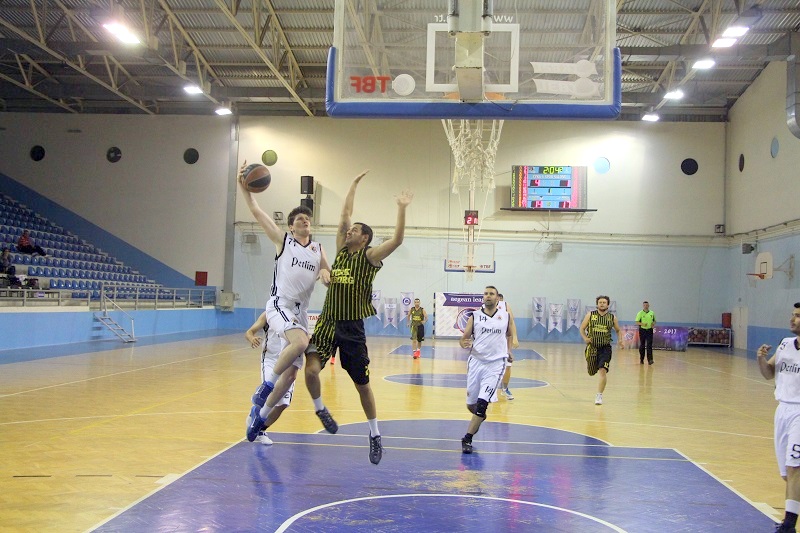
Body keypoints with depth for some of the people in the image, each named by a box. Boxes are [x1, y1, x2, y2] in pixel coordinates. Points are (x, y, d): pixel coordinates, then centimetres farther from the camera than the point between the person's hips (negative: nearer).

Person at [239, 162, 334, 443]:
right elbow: (257, 212, -3)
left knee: (291, 371, 3)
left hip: (300, 311, 6)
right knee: (301, 342, -34)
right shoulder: (283, 240, 2)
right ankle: (266, 386, -14)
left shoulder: (318, 249, 15)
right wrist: (244, 187, -13)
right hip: (279, 305, -6)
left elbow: (330, 277, 17)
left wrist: (325, 274, -7)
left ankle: (260, 414, 19)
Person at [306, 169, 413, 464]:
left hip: (352, 328, -3)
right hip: (327, 322, 4)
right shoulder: (342, 250, 9)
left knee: (362, 384, 6)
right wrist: (354, 185, 16)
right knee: (311, 369, -17)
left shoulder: (369, 257, -3)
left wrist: (402, 208, -21)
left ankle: (375, 437, 21)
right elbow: (345, 214, 13)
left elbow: (397, 240, -17)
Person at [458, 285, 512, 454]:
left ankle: (467, 439, -4)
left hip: (496, 363, -1)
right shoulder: (475, 316, 3)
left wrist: (508, 351, 11)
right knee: (471, 404, 9)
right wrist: (464, 343, -20)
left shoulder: (505, 316, 6)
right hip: (476, 361, 1)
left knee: (482, 403, -14)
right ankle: (479, 418, 44)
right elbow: (464, 338, 2)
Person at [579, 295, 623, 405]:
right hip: (592, 347, 1)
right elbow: (582, 328, 5)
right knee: (591, 372, 12)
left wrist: (619, 340, -1)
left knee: (603, 372, -15)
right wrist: (585, 338, -14)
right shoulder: (590, 315, -1)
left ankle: (599, 396, -7)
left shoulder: (612, 318, 2)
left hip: (605, 348, -1)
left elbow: (618, 330, 17)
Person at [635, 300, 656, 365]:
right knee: (642, 345, 6)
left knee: (649, 345, -7)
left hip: (649, 330, 1)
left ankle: (650, 359, -11)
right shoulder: (640, 313, -1)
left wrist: (653, 324, -5)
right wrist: (642, 324, -22)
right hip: (642, 330, -1)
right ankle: (641, 359, 16)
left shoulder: (652, 313, 8)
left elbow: (654, 320, 18)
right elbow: (637, 322, -4)